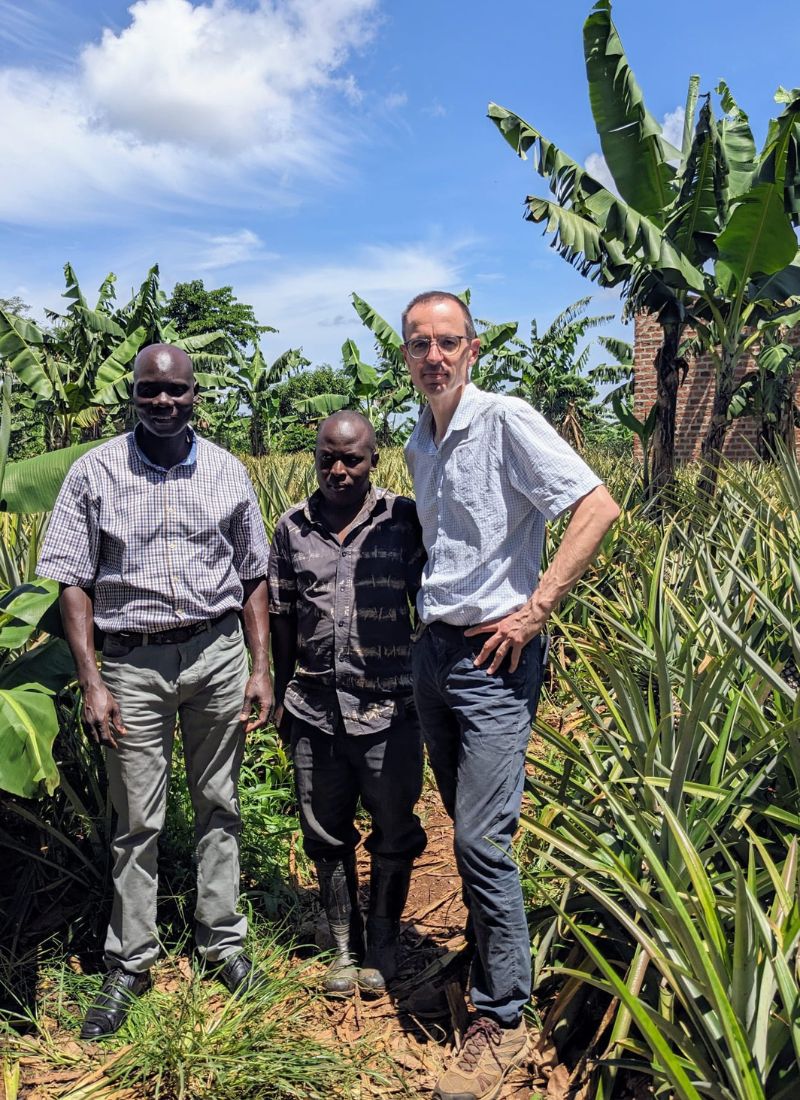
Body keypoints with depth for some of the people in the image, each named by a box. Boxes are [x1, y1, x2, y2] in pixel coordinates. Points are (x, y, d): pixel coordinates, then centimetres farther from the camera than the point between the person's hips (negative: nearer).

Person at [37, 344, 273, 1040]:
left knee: (219, 805, 11)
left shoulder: (226, 471, 5)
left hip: (218, 653, 2)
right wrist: (91, 684, -7)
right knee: (138, 820, 5)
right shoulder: (95, 472, -1)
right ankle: (130, 965, 21)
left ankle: (222, 942, 27)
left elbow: (252, 578, 9)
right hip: (132, 662, -1)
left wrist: (262, 668, 3)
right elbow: (74, 583, -2)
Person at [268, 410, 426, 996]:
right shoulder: (293, 527, 5)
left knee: (394, 835, 10)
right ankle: (345, 946, 34)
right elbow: (283, 618, 12)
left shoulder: (404, 519, -3)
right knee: (326, 834, 14)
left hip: (390, 707, -2)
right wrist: (282, 694, 13)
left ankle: (382, 947, 32)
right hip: (315, 708, 3)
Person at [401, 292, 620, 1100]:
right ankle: (484, 956, 36)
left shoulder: (507, 421, -10)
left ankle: (501, 1023, 8)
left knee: (482, 839, -8)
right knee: (466, 828, 17)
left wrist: (535, 610, -19)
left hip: (493, 656, -7)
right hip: (432, 648, 7)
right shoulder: (417, 446, 13)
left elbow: (597, 508, -17)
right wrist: (428, 620, 12)